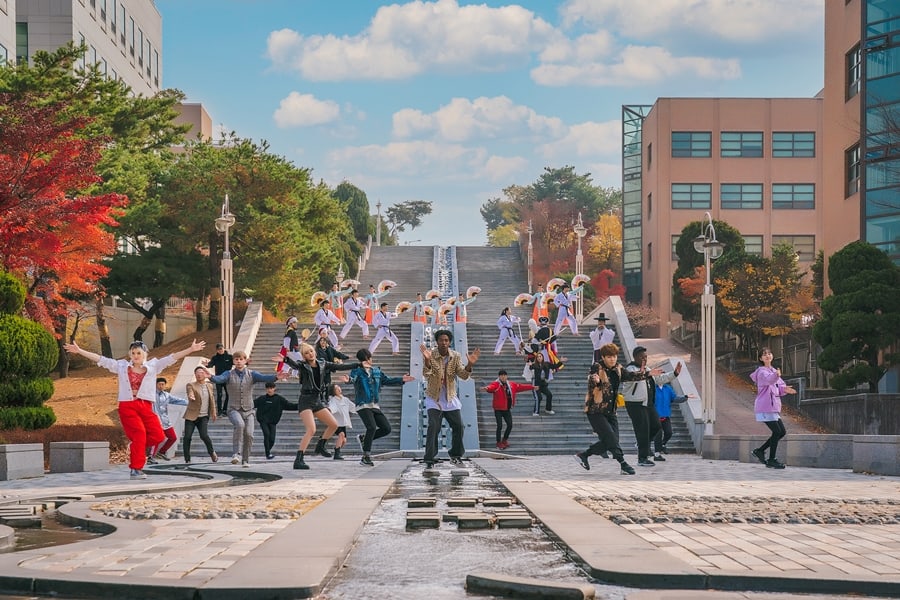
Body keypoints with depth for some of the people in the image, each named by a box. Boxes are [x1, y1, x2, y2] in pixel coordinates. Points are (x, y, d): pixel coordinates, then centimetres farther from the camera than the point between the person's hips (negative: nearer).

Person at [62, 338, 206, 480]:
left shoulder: (152, 366, 10)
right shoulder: (121, 366, 9)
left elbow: (172, 357, 4)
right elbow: (100, 359, 7)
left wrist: (191, 349, -3)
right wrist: (79, 350, 2)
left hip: (145, 406, 2)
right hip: (127, 406, -2)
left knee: (158, 435, -10)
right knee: (139, 433, -12)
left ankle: (136, 448, 17)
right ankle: (136, 469, -2)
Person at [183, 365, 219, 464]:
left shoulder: (209, 386, 13)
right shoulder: (191, 385, 0)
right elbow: (190, 395, -19)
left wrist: (213, 412, 24)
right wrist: (191, 397, -41)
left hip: (204, 416, 1)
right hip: (191, 416, -1)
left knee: (204, 435, -17)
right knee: (187, 437, -10)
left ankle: (212, 453, 9)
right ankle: (187, 460, 1)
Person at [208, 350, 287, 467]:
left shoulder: (251, 374, 1)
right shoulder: (229, 374, -1)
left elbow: (264, 378, -16)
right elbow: (219, 379, -21)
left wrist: (276, 377, -38)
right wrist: (210, 377, -44)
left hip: (248, 410, 2)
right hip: (234, 409, -2)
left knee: (249, 433, -11)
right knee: (239, 425, -31)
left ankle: (245, 460, 9)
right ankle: (237, 454, -25)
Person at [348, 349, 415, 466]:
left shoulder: (376, 371, 12)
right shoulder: (357, 371, -5)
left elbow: (387, 380, 18)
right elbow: (352, 378, -26)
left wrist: (402, 380, 7)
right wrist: (363, 367, -38)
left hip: (375, 405, 7)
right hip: (363, 405, -7)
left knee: (386, 428, 2)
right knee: (372, 427, -22)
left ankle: (363, 439, 21)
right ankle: (365, 457, -13)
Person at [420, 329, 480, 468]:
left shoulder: (456, 356, -4)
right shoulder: (431, 356, -13)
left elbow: (463, 375, -11)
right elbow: (426, 375, -27)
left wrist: (470, 364, -30)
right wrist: (427, 360, -46)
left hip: (450, 398, 4)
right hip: (434, 398, -4)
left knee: (458, 426, 5)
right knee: (433, 427, -17)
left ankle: (455, 456, 24)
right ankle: (430, 459, -14)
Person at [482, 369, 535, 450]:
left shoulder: (511, 384, 7)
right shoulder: (496, 384, -13)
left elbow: (521, 386, 18)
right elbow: (491, 387, -35)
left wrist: (532, 387, 24)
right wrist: (487, 388, -60)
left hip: (507, 409, 6)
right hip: (498, 409, -6)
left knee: (510, 425, 7)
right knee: (500, 426, -7)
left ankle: (505, 439, 32)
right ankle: (499, 443, 11)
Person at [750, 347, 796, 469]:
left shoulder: (773, 370, 18)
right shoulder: (762, 371, -11)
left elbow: (778, 386, 19)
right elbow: (768, 379, -34)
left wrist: (784, 389, -5)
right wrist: (776, 375, -56)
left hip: (773, 407, 9)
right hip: (765, 407, -9)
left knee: (782, 432, 10)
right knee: (777, 432, -10)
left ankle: (759, 451, 18)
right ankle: (771, 460, -1)